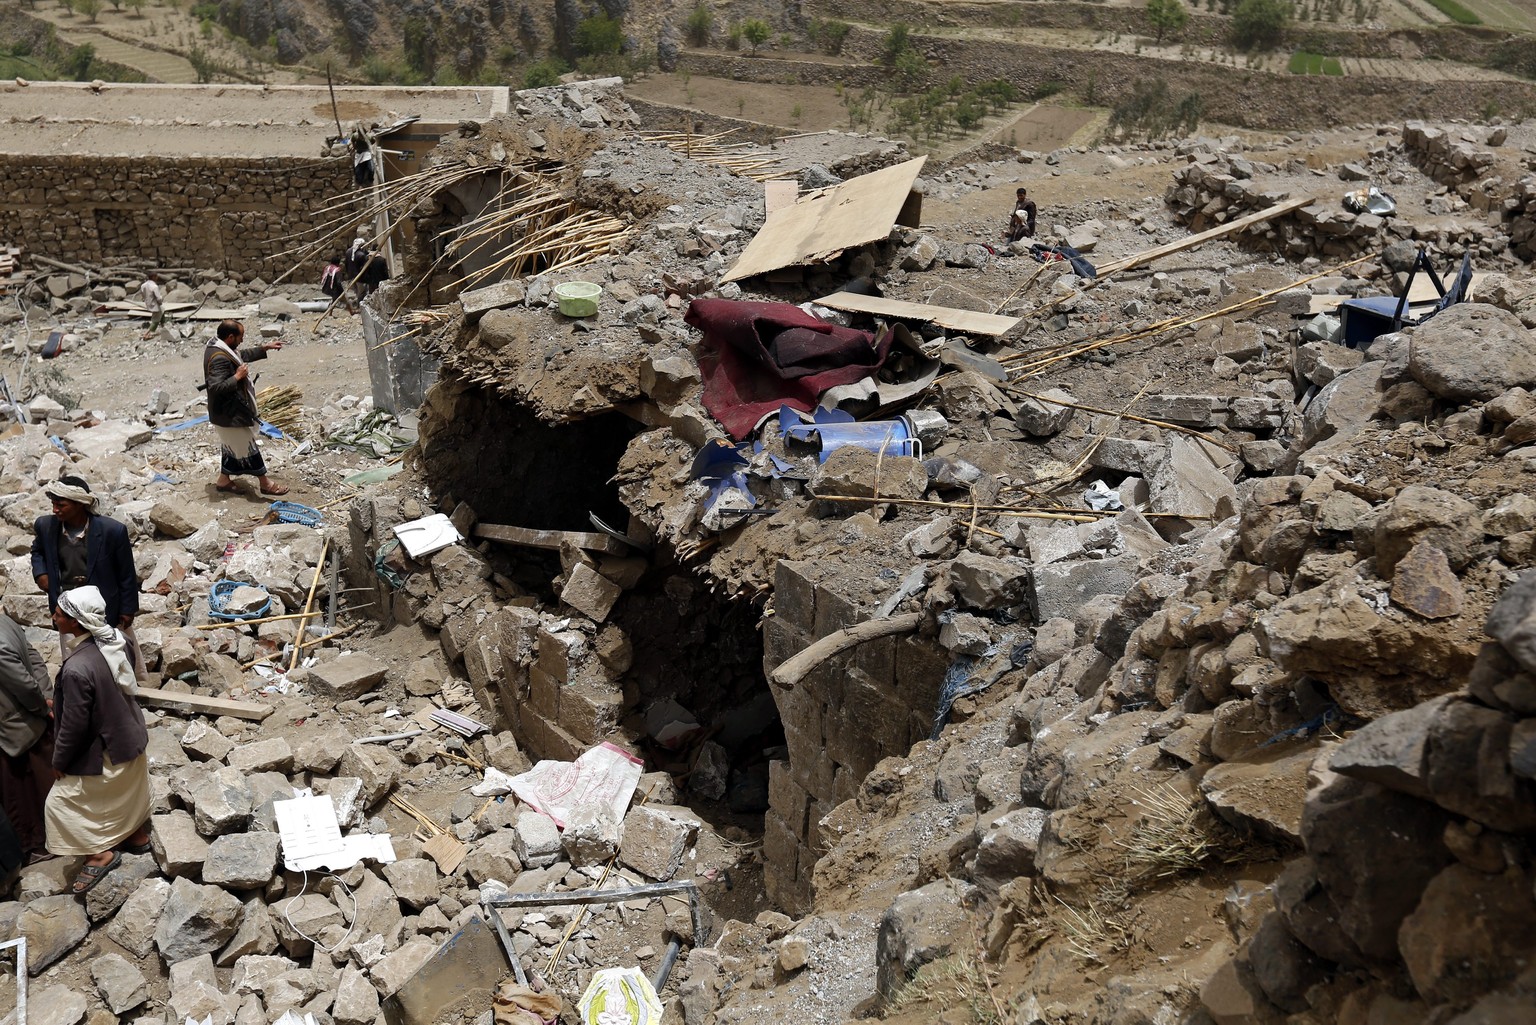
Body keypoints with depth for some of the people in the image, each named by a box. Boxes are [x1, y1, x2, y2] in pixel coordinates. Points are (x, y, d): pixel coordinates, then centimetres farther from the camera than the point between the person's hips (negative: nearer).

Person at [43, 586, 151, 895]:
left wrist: (59, 761, -8)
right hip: (130, 736, 8)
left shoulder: (76, 669, -37)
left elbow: (74, 725, -25)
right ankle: (137, 836, 49)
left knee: (61, 802, 14)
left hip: (104, 751, -8)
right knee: (128, 792, 30)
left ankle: (102, 853, 23)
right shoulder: (116, 638, -14)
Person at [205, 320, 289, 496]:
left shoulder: (219, 346, 3)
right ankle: (265, 483, 12)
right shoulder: (219, 358, -29)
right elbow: (217, 387, -34)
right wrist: (237, 376, -27)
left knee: (232, 446, 21)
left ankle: (224, 480, 31)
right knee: (248, 446, 2)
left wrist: (265, 347, 19)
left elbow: (243, 355, 21)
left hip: (230, 410, 10)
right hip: (229, 414, -10)